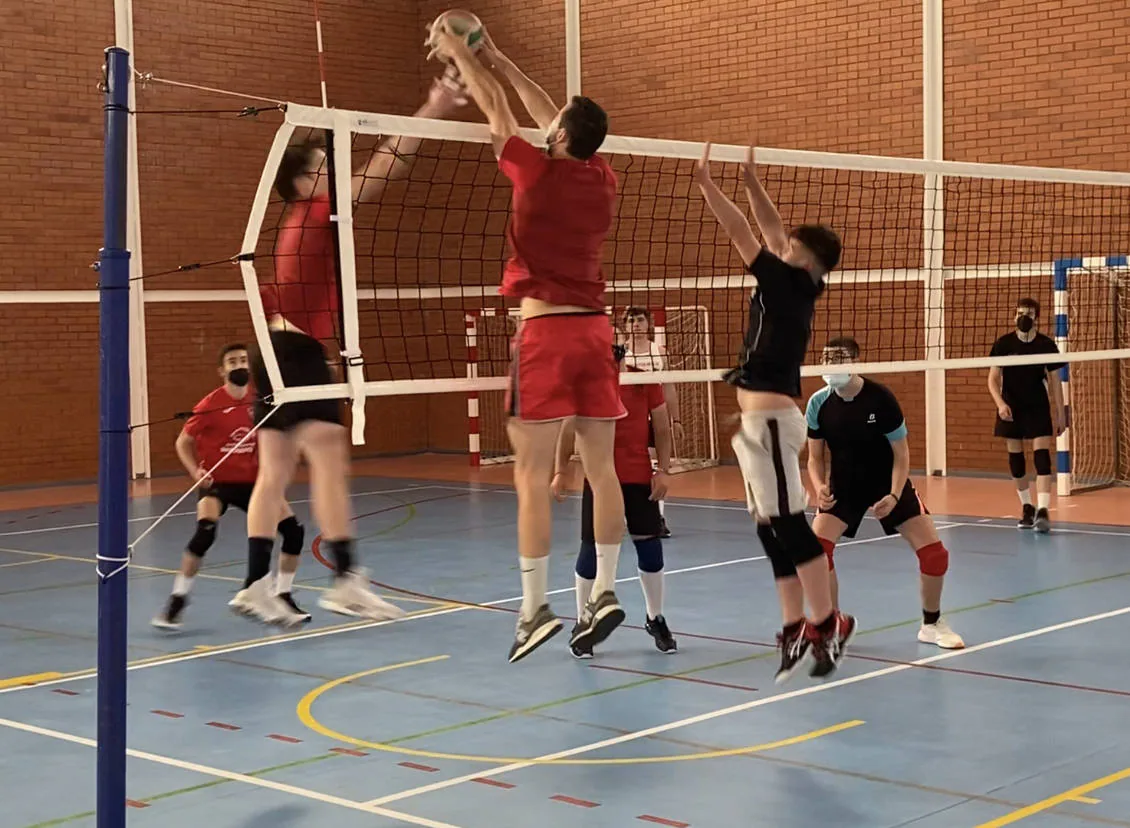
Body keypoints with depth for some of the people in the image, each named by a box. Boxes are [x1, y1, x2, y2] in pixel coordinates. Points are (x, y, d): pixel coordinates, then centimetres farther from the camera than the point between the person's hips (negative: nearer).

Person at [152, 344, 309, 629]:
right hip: (216, 480, -4)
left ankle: (282, 596, 13)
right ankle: (177, 600, -16)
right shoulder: (211, 405, -14)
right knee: (205, 531, -30)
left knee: (294, 530, -5)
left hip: (250, 480, 4)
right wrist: (195, 470, -20)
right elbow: (183, 441, -4)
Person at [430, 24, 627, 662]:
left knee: (533, 476, -4)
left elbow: (496, 110, 8)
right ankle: (606, 593, 8)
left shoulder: (540, 173, -7)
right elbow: (551, 116, 23)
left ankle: (536, 608, -5)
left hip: (546, 330, -6)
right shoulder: (604, 180, 9)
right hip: (596, 329, 6)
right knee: (602, 470, 6)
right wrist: (497, 57, 32)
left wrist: (458, 53, 24)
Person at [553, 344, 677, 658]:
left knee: (649, 544, 4)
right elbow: (569, 429, -1)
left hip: (640, 478, 1)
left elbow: (662, 428, 3)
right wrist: (560, 471, -9)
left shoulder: (646, 382, -1)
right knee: (592, 546, -1)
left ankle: (655, 620, 24)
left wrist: (663, 470, -4)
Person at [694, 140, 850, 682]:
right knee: (771, 528, 9)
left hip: (769, 420, -9)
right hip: (760, 420, 9)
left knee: (787, 524, -7)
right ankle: (796, 629, 12)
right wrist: (750, 181, 18)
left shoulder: (790, 284, -10)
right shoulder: (793, 288, 11)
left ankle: (827, 625, -1)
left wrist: (706, 183, -9)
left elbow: (743, 235, -12)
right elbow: (771, 232, 21)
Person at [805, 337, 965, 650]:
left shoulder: (881, 399, -22)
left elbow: (901, 455, -14)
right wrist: (819, 488, -22)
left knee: (933, 551, -10)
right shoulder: (819, 404, -14)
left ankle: (932, 624, 16)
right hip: (844, 485, 1)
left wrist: (894, 496, -27)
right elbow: (815, 457, -2)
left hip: (888, 483, -1)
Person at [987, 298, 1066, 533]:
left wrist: (1060, 414, 1)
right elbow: (993, 379, -3)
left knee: (1042, 456, -13)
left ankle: (1042, 510, -19)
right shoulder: (1003, 344, -7)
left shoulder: (1047, 345, -7)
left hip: (1038, 409, -1)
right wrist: (1000, 404, -20)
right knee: (1015, 459, 6)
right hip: (1011, 410, 1)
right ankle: (1027, 508, 22)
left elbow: (1055, 381, 1)